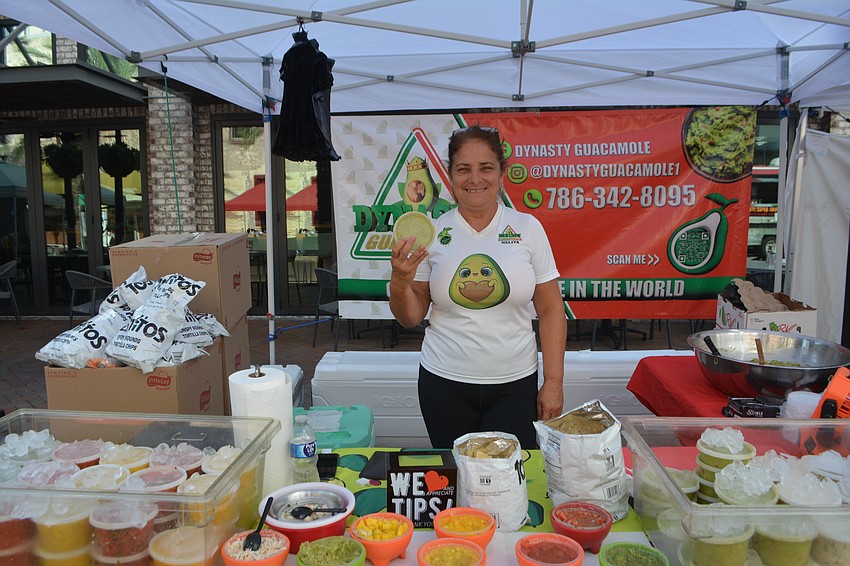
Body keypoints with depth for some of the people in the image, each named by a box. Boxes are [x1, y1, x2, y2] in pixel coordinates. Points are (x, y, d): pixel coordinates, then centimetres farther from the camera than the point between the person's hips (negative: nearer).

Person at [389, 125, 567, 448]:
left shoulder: (528, 228, -1)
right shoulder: (431, 232, -1)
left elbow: (550, 310, 1)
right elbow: (410, 319, 3)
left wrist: (553, 382, -2)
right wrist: (400, 282, -16)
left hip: (515, 384, 0)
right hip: (445, 384, 0)